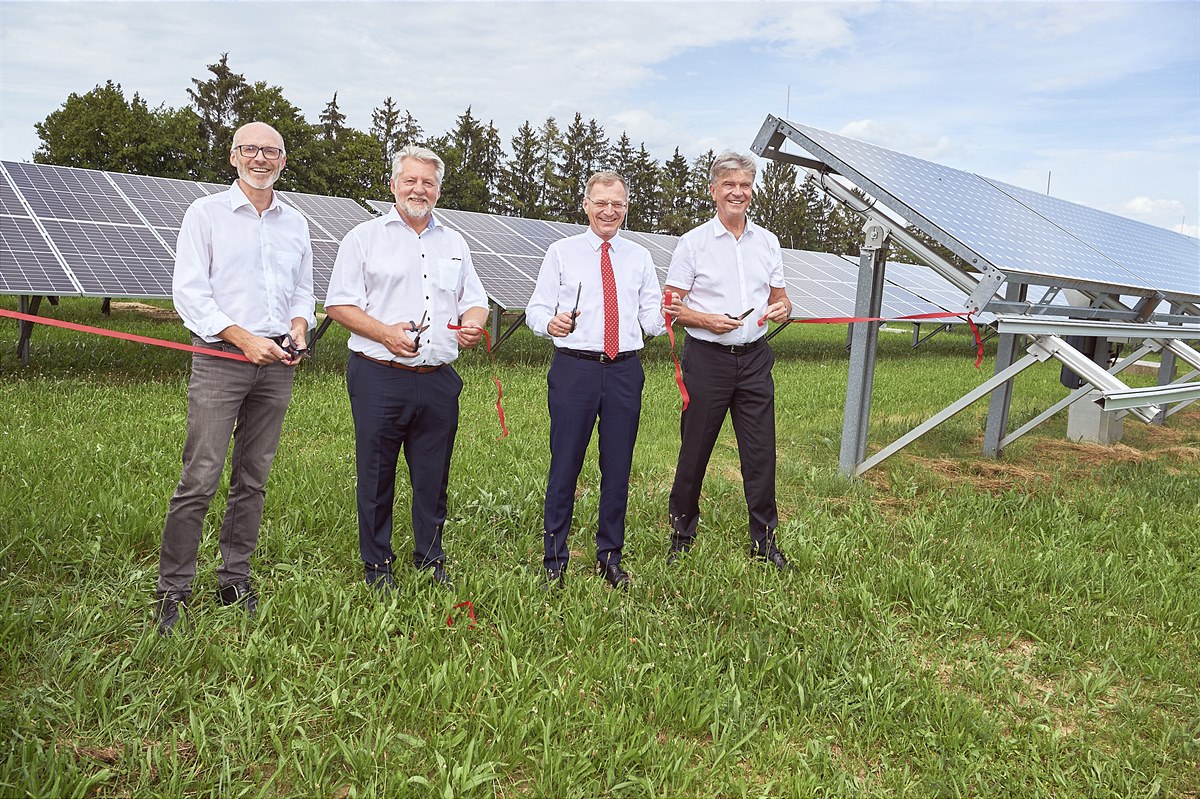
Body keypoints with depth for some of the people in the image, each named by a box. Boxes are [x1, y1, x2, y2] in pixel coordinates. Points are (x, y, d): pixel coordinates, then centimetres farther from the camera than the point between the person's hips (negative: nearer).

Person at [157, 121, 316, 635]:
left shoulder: (295, 223, 16)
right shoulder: (206, 213, 3)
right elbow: (188, 292, -4)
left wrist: (298, 328, -1)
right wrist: (244, 338, -14)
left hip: (277, 363, 4)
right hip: (220, 358, -4)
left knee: (253, 477, 8)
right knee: (200, 478, -8)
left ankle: (235, 579, 18)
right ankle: (172, 592, 1)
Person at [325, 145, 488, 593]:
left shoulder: (454, 243, 17)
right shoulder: (365, 237, 5)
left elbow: (475, 301, 20)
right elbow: (339, 304, -1)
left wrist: (473, 324, -4)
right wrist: (385, 333, -15)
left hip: (439, 380, 3)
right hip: (379, 376, -3)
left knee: (434, 476, 9)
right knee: (376, 474, 4)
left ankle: (431, 560, 23)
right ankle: (377, 565, 18)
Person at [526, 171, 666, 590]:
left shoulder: (639, 257, 14)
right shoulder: (561, 252, 7)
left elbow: (650, 318, 10)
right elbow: (536, 308, 3)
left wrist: (666, 316, -13)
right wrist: (550, 323, -20)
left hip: (625, 369, 3)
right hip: (574, 367, -3)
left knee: (618, 465, 8)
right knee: (565, 463, 0)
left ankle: (610, 556, 23)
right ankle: (555, 559, 13)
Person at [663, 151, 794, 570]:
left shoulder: (767, 241, 11)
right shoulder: (693, 243, -1)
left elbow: (779, 297, 18)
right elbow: (670, 305, -2)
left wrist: (781, 307, -5)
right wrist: (707, 320, -18)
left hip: (754, 358, 3)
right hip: (707, 357, -3)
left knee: (761, 451, 4)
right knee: (695, 449, 5)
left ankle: (764, 539, 16)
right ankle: (681, 535, 20)